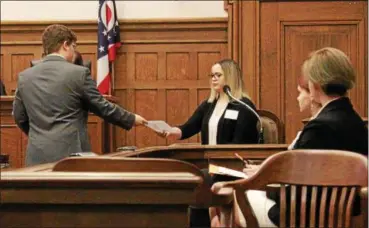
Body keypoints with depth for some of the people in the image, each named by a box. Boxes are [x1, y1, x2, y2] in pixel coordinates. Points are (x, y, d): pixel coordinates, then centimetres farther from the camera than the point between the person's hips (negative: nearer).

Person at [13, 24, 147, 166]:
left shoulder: (24, 77, 6)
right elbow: (102, 107, -1)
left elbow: (19, 117, 14)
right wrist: (132, 119, 14)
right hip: (70, 152, -4)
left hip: (37, 155, 4)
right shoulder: (79, 73, -7)